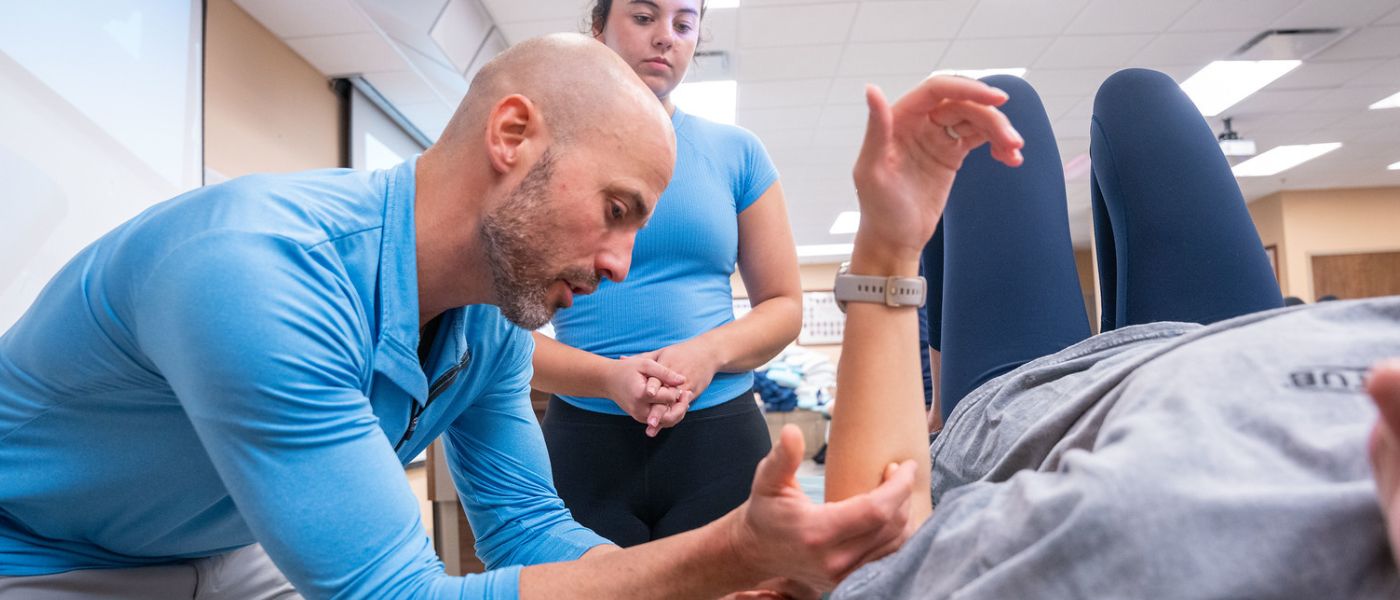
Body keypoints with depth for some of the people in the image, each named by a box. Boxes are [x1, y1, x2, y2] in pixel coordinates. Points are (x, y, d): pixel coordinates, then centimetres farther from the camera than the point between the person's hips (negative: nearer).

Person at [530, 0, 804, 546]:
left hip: (720, 438, 1)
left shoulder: (737, 152, 7)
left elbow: (784, 306, 7)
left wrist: (708, 353, -13)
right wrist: (609, 378, -18)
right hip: (582, 440, -1)